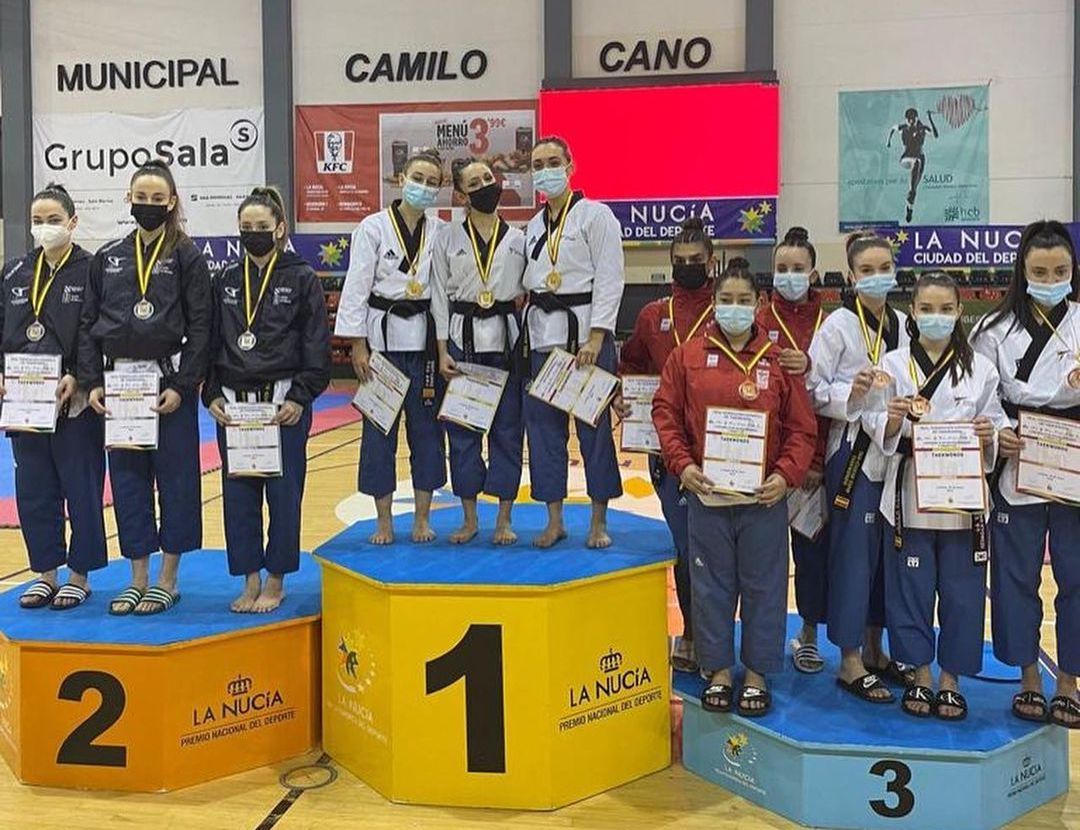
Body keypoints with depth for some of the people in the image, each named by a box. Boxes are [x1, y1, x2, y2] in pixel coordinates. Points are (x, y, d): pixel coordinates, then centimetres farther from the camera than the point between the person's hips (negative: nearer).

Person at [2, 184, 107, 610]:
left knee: (80, 487, 3)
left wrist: (76, 379, -19)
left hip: (75, 401, -5)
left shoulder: (91, 271, -5)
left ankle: (79, 576, 17)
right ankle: (46, 573, 24)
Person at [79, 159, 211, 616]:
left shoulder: (187, 257, -1)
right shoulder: (107, 258, 9)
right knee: (127, 478, 9)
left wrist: (182, 386, -13)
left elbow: (200, 327, -6)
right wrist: (92, 381, 0)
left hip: (169, 382, -4)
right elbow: (88, 324, 10)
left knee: (175, 477, 3)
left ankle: (168, 580, 15)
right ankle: (138, 579, 20)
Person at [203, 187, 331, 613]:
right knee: (238, 493, 7)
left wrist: (300, 398, -11)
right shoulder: (225, 281, 10)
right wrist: (211, 396, 2)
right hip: (232, 404, 4)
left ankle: (275, 581, 17)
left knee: (283, 493, 3)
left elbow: (317, 346, -3)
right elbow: (210, 342, 12)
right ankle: (250, 581, 20)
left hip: (285, 404, -4)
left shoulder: (302, 279, -1)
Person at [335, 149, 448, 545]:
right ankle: (384, 520, 14)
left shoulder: (442, 233, 5)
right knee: (379, 427, 3)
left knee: (427, 426, 7)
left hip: (425, 337, 2)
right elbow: (356, 287, -4)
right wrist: (357, 344, -9)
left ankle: (422, 517, 19)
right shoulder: (373, 227, -3)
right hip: (382, 336, -2)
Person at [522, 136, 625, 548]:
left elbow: (609, 279, -10)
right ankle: (554, 520, 17)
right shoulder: (534, 226, 16)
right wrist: (527, 335, 11)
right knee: (544, 425, 6)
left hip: (585, 330, -6)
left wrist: (595, 337, -17)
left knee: (593, 426, -1)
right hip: (543, 333, 6)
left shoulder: (595, 215, -4)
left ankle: (599, 521, 11)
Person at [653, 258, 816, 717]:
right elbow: (666, 412, 3)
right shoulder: (688, 356, 3)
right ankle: (718, 670, 24)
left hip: (764, 496, 0)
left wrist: (786, 475, -11)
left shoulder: (779, 361, 2)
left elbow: (802, 428, 1)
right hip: (705, 492, 1)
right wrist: (682, 463, -9)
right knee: (711, 585, 10)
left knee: (763, 586, 8)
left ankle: (756, 674, 22)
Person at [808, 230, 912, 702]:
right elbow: (813, 391, -10)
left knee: (886, 552, 12)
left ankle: (875, 651, 26)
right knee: (853, 553, -2)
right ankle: (851, 662, 9)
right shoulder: (837, 325, -7)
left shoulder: (902, 324, 10)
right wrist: (851, 394, -25)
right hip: (853, 454, -6)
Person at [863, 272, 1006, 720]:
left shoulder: (980, 368, 5)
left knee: (961, 590, 6)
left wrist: (989, 436, -15)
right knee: (911, 587, 6)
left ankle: (950, 678, 23)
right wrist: (892, 421, -21)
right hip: (909, 495, -1)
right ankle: (920, 675, 23)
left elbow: (996, 427, 6)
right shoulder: (892, 365, 1)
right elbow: (875, 428, 0)